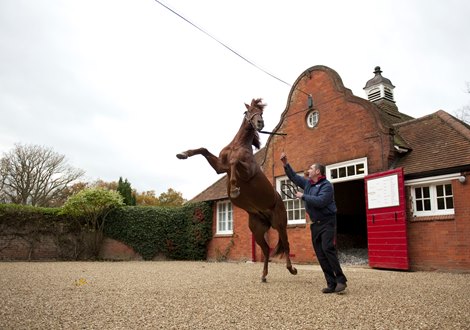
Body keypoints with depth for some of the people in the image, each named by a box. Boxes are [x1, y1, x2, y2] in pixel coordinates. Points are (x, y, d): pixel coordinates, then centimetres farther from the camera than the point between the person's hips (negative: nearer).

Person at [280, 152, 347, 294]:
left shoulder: (326, 185, -13)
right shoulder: (307, 183, 11)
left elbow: (320, 202, -27)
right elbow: (293, 176, 22)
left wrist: (303, 196, -17)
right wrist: (285, 164, 11)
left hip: (327, 222, -8)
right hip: (315, 224, 8)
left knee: (327, 249, -21)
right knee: (320, 255, 3)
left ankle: (341, 280, -12)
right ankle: (331, 284, 6)